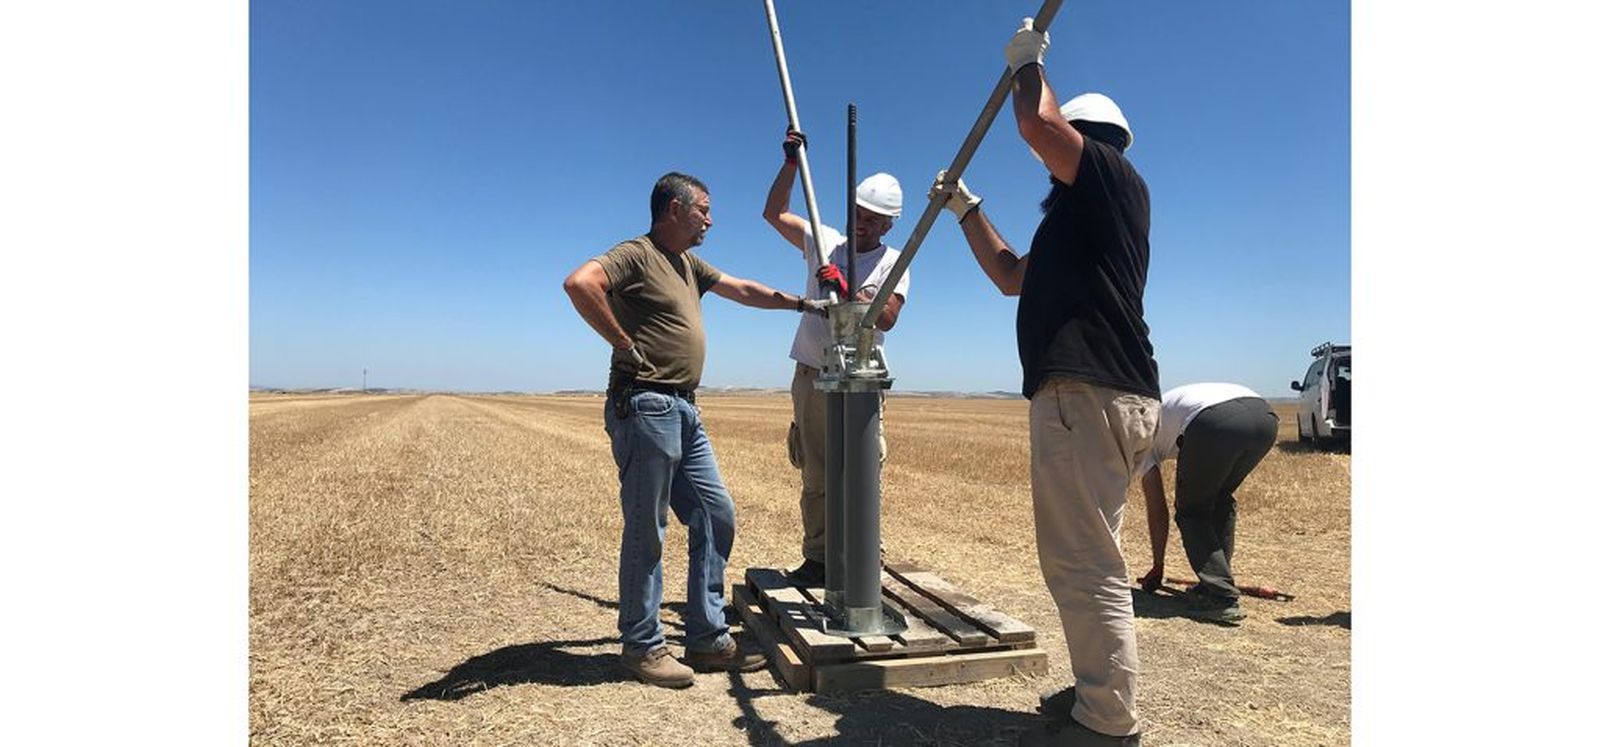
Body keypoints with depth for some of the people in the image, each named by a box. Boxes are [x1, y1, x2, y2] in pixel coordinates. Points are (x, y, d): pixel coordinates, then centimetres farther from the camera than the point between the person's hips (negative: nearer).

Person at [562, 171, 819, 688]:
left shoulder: (687, 264, 22)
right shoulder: (637, 254, -6)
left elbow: (743, 290, 30)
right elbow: (580, 282, -23)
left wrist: (802, 304, 30)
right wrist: (623, 343, -17)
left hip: (683, 411, 10)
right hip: (646, 406, -10)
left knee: (716, 515, 8)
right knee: (646, 530, -2)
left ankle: (707, 639, 17)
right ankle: (642, 647, 12)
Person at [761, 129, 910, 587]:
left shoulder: (893, 263, 4)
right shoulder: (823, 242, 12)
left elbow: (887, 317, -11)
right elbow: (774, 212, 13)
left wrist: (848, 291, -22)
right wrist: (792, 162, 6)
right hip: (812, 377, 3)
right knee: (815, 476, 7)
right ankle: (817, 559, 14)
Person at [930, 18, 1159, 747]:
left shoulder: (1114, 176, 0)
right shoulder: (1082, 215, 27)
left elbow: (1037, 123, -15)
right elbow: (1011, 275, 34)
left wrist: (1026, 61, 6)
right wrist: (966, 209, 35)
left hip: (1089, 393, -11)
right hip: (1088, 393, 11)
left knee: (1084, 562, -10)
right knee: (1085, 557, 16)